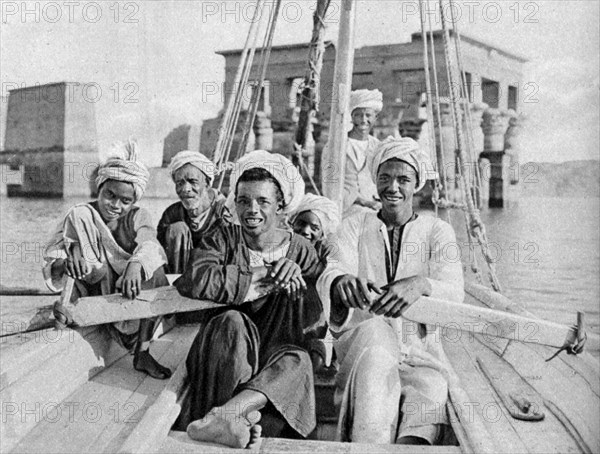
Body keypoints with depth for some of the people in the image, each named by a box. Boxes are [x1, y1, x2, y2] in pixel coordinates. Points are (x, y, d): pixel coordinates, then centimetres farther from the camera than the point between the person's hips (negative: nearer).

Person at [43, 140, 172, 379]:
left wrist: (135, 265, -45)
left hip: (128, 290, 3)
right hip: (93, 289, -3)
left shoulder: (138, 217, 1)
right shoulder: (80, 214, -3)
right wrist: (65, 263, -37)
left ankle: (143, 353, -18)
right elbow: (52, 257, -12)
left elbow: (148, 244, -22)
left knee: (155, 270, -29)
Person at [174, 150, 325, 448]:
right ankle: (241, 413, -35)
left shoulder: (298, 249, 7)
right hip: (223, 355, -1)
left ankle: (222, 416, -46)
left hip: (277, 350, 1)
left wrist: (295, 275, -17)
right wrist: (262, 275, -16)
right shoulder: (224, 239, 3)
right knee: (232, 322, -31)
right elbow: (192, 281, -19)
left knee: (297, 360, -30)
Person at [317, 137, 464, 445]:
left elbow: (453, 291, -9)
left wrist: (421, 284, -34)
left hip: (420, 350, 0)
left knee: (431, 399, -33)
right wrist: (341, 280, -34)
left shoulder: (437, 231, 10)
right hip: (361, 344, 0)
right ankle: (368, 445, -43)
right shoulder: (355, 226, 13)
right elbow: (331, 273, -7)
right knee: (375, 331, -36)